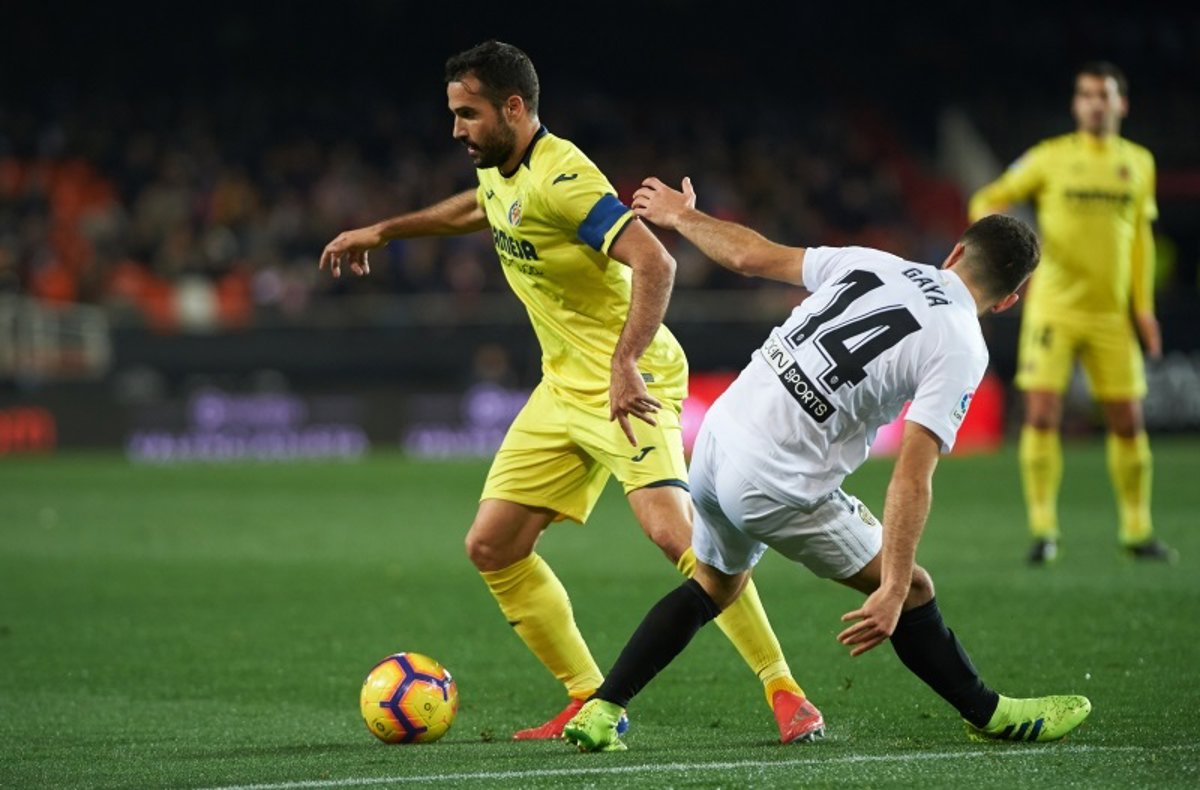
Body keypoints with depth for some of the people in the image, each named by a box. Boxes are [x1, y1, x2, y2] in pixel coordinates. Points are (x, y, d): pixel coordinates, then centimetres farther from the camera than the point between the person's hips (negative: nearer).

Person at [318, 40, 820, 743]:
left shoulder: (560, 178, -21)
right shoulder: (499, 174, 8)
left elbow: (654, 263, -32)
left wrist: (624, 364, -41)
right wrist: (381, 232, 40)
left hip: (627, 385, -10)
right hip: (563, 389, 10)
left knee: (672, 530, -27)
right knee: (492, 548, 5)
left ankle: (784, 691, -18)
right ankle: (591, 701, 12)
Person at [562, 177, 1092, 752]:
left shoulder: (871, 263, 7)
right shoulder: (961, 349, -8)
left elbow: (750, 256, 16)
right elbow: (912, 476, -17)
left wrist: (682, 216, 34)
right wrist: (893, 592, -19)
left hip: (716, 440, 6)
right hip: (778, 488, -6)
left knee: (714, 586, 29)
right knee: (914, 590, 11)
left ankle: (600, 711, 23)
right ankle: (991, 715, 24)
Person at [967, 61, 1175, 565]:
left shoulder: (1139, 163, 9)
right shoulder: (1050, 158, -1)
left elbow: (1140, 236, 16)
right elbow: (987, 201, 2)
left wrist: (1144, 306, 9)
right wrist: (991, 216, -22)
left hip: (1112, 314, 3)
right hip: (1053, 309, -3)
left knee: (1128, 423, 4)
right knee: (1041, 416, -11)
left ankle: (1137, 531, 17)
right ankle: (1043, 531, -4)